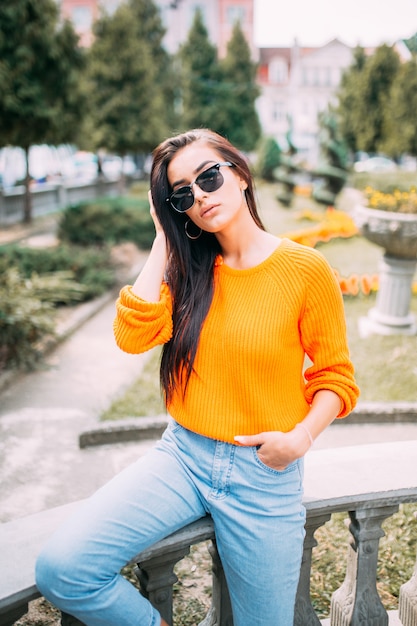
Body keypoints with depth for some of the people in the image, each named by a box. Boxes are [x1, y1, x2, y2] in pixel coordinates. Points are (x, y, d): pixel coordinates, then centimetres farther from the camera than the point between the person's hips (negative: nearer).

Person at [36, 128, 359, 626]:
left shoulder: (305, 269, -9)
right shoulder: (189, 266, 3)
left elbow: (335, 376, -1)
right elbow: (133, 336, -13)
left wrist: (302, 436, -19)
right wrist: (165, 238, -8)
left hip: (264, 472, -2)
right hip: (183, 455, 3)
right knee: (61, 568, -15)